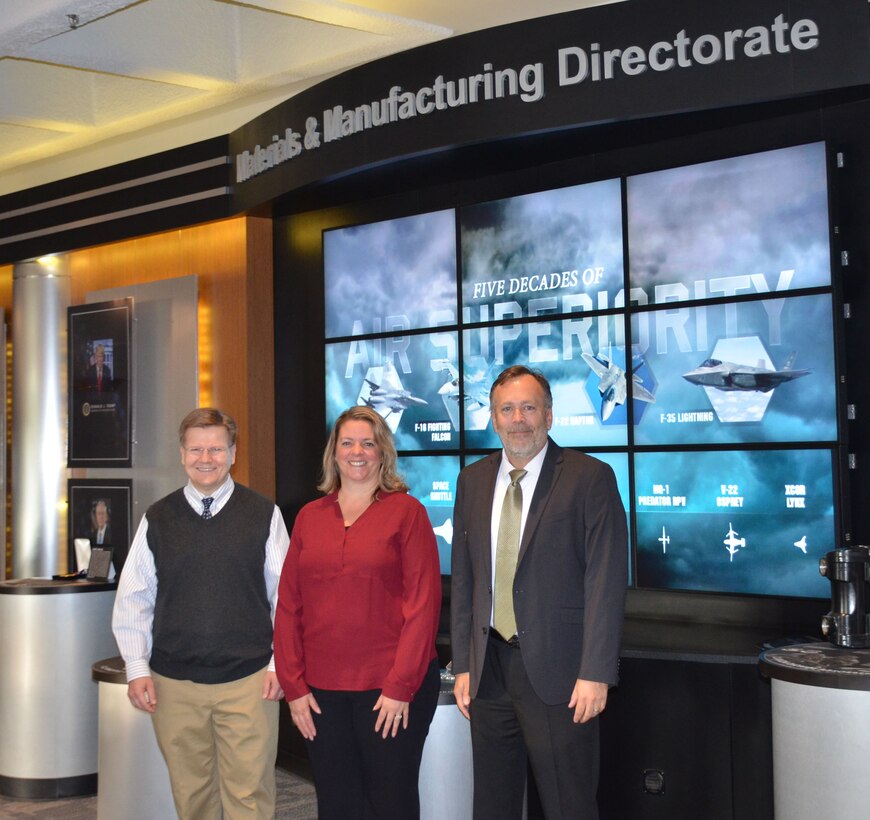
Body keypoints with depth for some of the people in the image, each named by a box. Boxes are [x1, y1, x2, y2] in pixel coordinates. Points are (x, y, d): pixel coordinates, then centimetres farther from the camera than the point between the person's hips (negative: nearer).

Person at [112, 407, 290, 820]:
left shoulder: (264, 515, 1)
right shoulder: (156, 520, 5)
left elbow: (285, 595, 3)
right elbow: (133, 600, 8)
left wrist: (280, 664, -1)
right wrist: (137, 669, 3)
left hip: (248, 681, -2)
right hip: (174, 685, 2)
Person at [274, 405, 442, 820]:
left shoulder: (406, 511, -2)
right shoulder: (309, 517, 9)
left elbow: (423, 603, -8)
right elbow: (288, 606, 8)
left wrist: (400, 686, -12)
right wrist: (293, 685, 2)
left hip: (392, 689, -3)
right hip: (321, 690, 4)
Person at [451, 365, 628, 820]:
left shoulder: (589, 478, -6)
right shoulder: (472, 481, 10)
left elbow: (606, 581, -10)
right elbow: (463, 579, 12)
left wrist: (595, 674, -14)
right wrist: (463, 665, 9)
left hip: (557, 671, -5)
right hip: (489, 669, 5)